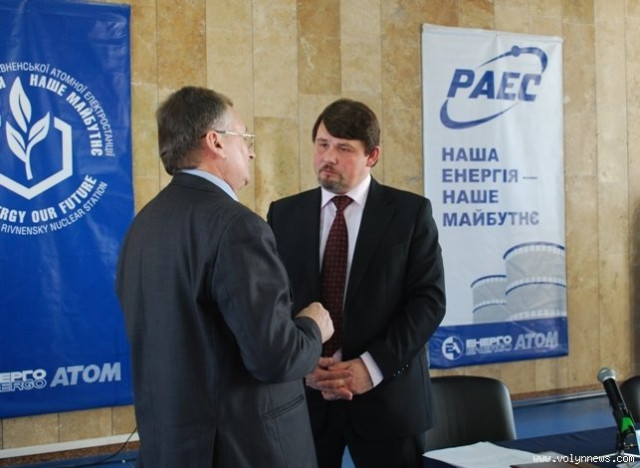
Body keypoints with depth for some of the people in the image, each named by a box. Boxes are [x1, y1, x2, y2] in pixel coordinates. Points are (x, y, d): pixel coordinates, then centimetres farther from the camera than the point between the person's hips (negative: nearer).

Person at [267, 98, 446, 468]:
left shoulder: (410, 211, 0)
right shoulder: (283, 214, 7)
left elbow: (429, 299, -6)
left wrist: (373, 366, -15)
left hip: (386, 394, -1)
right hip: (302, 395, 2)